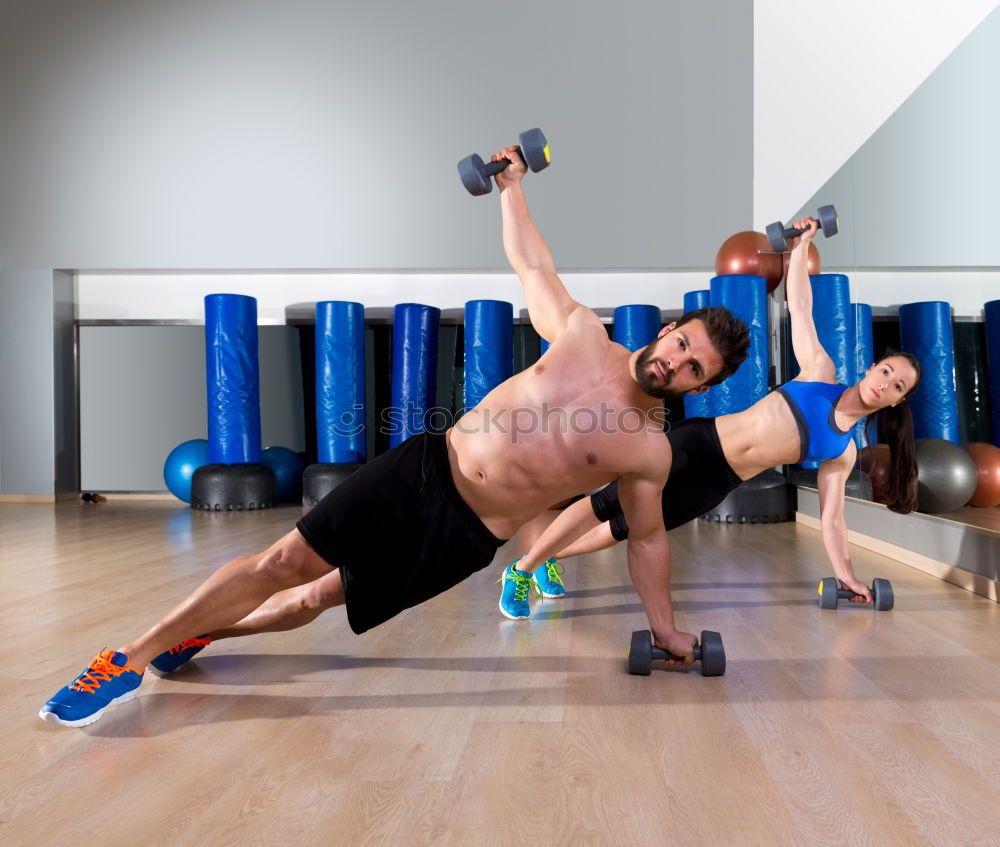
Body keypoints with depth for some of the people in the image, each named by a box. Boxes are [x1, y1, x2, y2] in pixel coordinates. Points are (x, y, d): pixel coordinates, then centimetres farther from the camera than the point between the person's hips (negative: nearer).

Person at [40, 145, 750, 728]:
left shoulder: (649, 451, -3)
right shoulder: (581, 334, -2)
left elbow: (647, 537, 9)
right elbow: (531, 262, 12)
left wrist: (666, 627, 12)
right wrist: (511, 186, 16)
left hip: (465, 539, 0)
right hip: (426, 471, 0)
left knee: (324, 596, 5)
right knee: (284, 562, -4)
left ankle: (200, 633, 30)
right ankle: (133, 657, 10)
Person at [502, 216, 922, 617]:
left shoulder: (843, 452, 7)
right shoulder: (820, 373, 0)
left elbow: (831, 518, 9)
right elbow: (799, 306, 3)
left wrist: (846, 575, 4)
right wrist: (802, 244, 3)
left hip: (717, 484, 4)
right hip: (697, 442, -4)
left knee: (629, 525, 6)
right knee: (606, 504, -10)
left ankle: (545, 559, 25)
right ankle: (523, 568, 3)